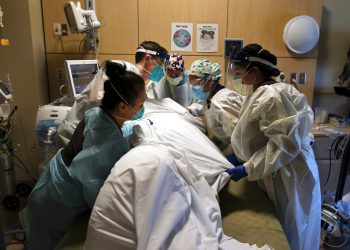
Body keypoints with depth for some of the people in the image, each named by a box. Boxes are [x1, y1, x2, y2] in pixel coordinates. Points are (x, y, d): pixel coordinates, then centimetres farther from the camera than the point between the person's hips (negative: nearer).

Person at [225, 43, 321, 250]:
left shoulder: (270, 97, -25)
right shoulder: (263, 92, 7)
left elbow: (285, 143, -30)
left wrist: (247, 169, -26)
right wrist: (239, 157, 9)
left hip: (289, 177, -9)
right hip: (278, 174, 9)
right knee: (280, 232, 22)